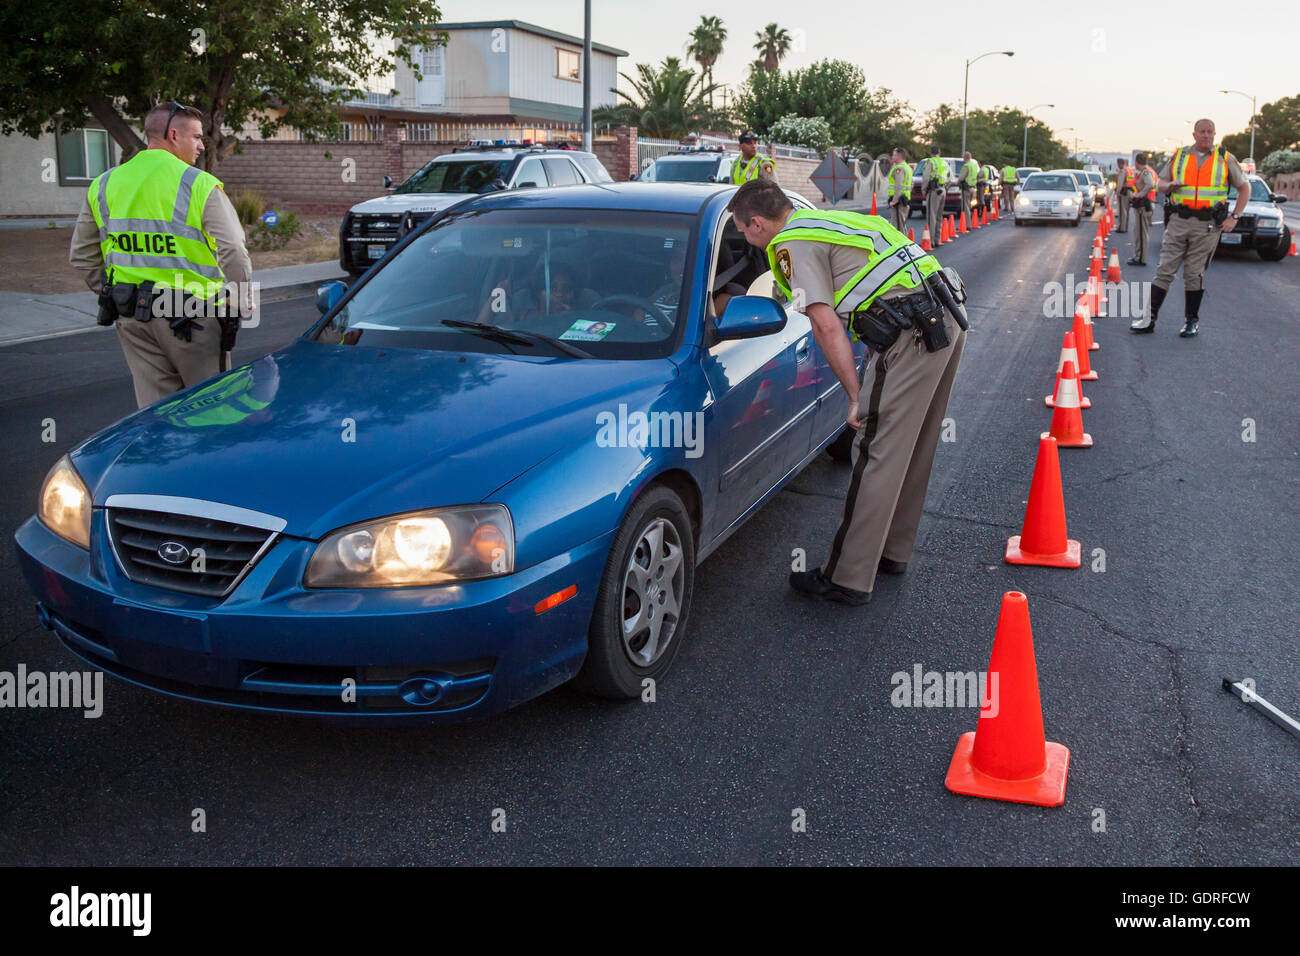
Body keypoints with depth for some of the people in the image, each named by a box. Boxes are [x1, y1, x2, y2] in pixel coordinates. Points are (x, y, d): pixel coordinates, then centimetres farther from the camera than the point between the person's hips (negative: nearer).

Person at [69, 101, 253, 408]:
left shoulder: (103, 186, 10)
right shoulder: (200, 185, -8)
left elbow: (82, 256, 14)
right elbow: (233, 253, -16)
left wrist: (113, 294, 22)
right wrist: (243, 302, -3)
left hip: (131, 319, 5)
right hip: (192, 314, -5)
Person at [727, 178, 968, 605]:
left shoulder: (793, 244, -4)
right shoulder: (823, 220, 25)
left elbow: (826, 327, -11)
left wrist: (856, 397, -10)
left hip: (912, 335, -10)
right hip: (949, 315, 10)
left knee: (877, 456, -5)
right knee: (911, 450, 19)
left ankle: (847, 580, 2)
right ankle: (894, 551, 34)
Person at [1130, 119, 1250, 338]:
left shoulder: (1225, 159, 7)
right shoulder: (1178, 155, 9)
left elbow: (1245, 187, 13)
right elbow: (1160, 182, 16)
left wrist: (1234, 217, 3)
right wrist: (1169, 185, -9)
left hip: (1207, 226, -1)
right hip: (1178, 221, 1)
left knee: (1194, 274, 1)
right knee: (1165, 270, -2)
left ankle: (1192, 320, 11)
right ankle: (1150, 316, 1)